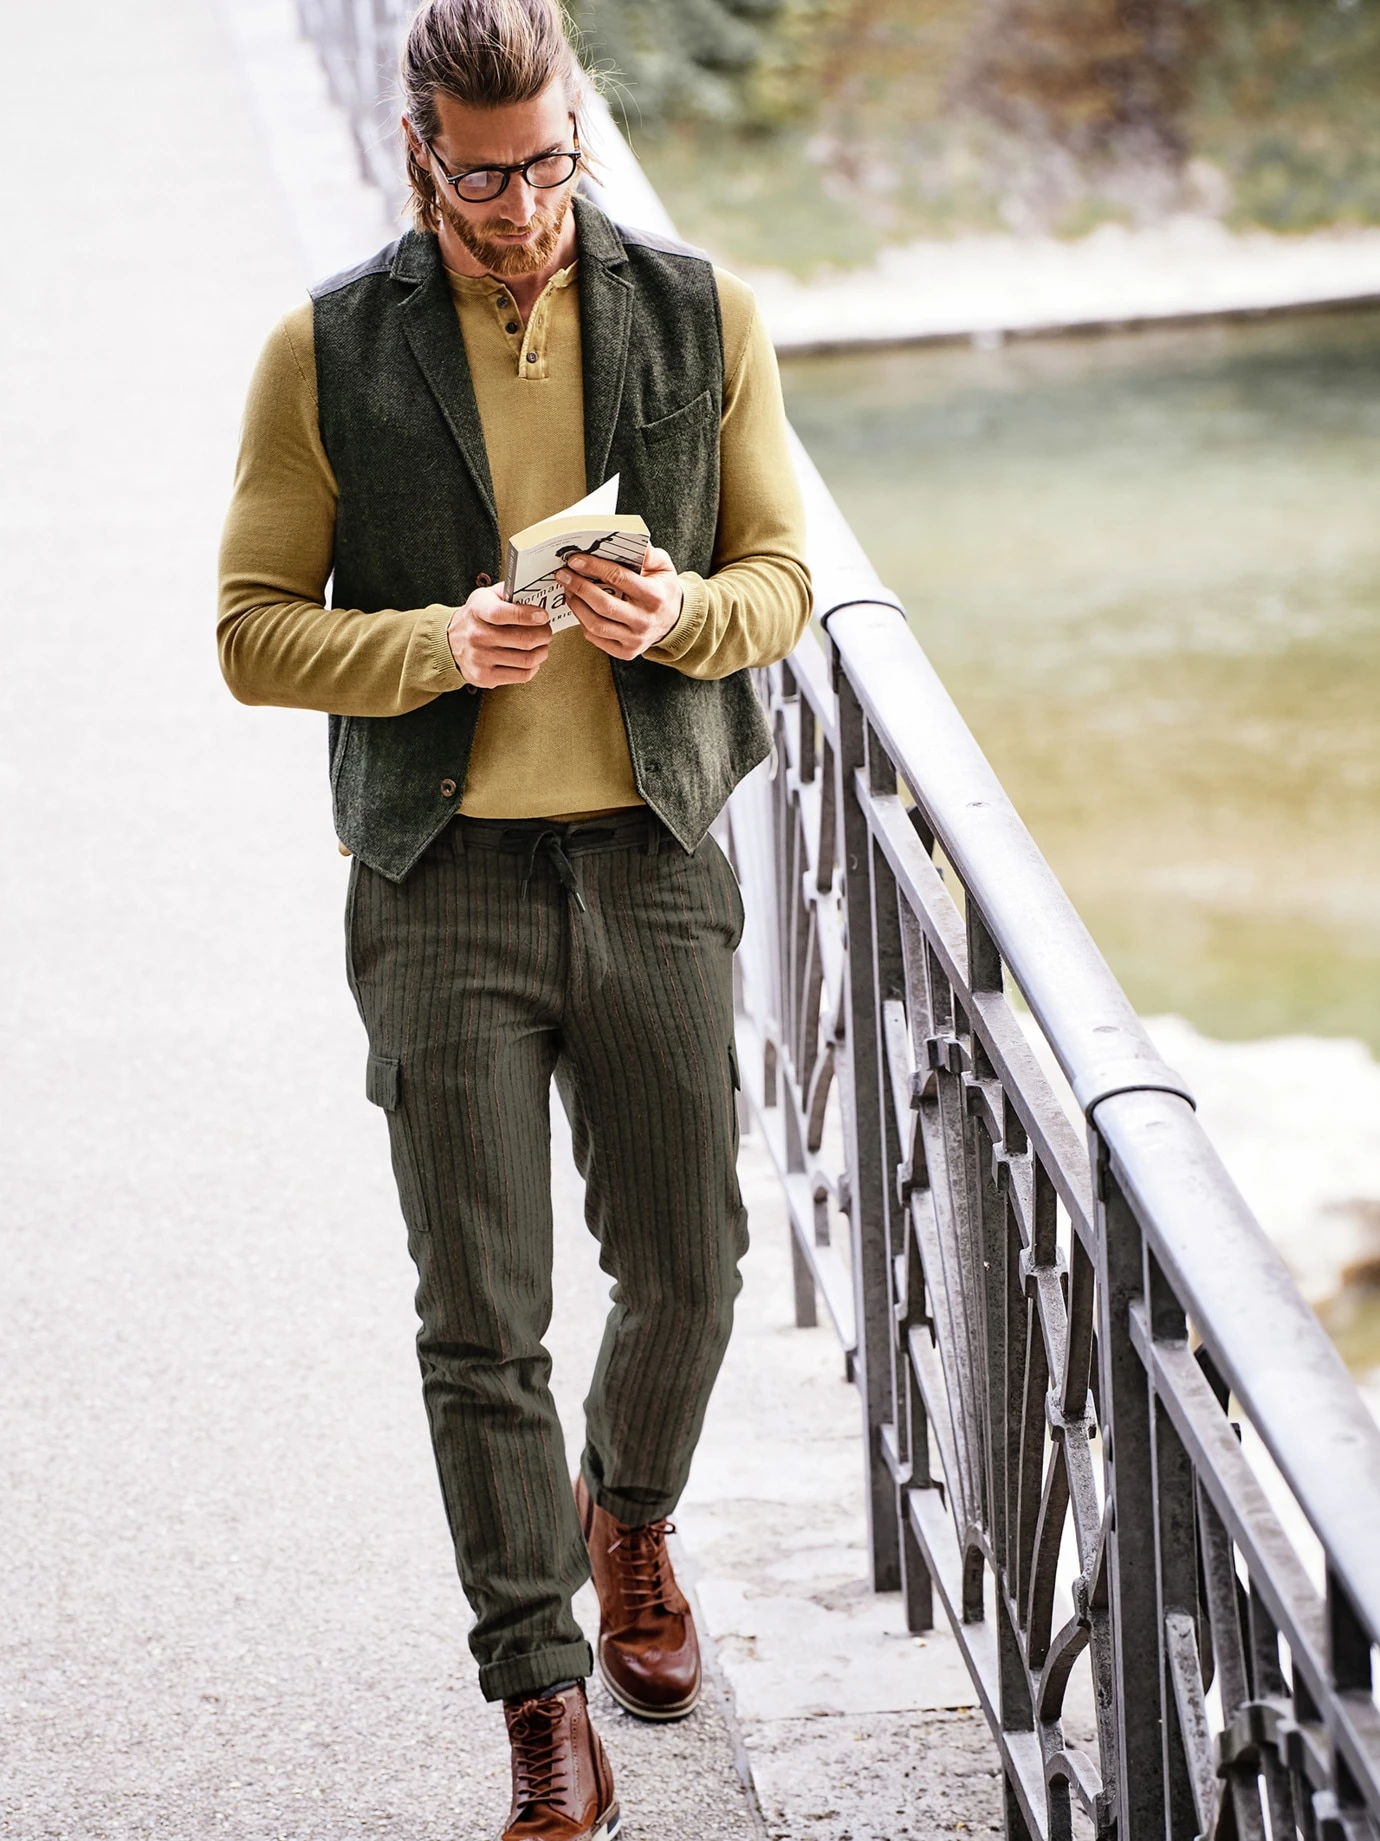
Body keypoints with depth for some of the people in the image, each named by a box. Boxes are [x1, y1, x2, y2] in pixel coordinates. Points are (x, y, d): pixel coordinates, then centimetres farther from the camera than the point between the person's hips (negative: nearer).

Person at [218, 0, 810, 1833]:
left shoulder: (706, 318, 2)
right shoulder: (326, 353, -2)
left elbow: (782, 580, 7)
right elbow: (256, 631, 0)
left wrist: (678, 616, -16)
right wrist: (440, 647, -18)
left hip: (655, 860, 2)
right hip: (446, 877, -2)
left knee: (688, 1268, 11)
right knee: (482, 1321, -2)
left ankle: (630, 1509, 44)